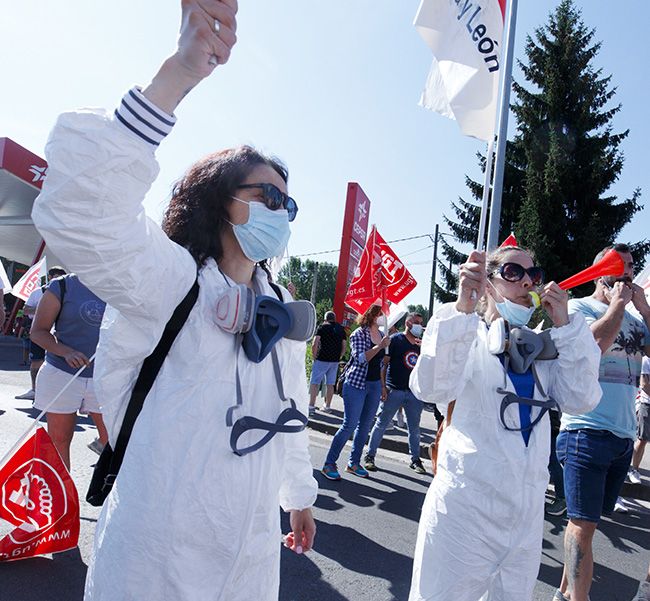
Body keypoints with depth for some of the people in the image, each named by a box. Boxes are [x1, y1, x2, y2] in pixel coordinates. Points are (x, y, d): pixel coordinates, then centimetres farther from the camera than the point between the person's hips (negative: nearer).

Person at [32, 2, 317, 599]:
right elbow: (82, 210, -33)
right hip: (159, 552, -5)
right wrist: (179, 72, -39)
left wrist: (300, 492, 22)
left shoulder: (282, 309, 6)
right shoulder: (171, 278, -14)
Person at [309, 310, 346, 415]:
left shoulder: (322, 327, -2)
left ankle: (311, 406, -3)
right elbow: (344, 347, 12)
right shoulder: (341, 329, 12)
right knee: (330, 384, 11)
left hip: (322, 359, -4)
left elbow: (315, 344, -12)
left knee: (314, 382, 1)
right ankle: (327, 406, 18)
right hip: (335, 361, 5)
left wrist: (314, 356, -1)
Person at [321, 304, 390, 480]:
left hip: (375, 386, 7)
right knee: (349, 425, -8)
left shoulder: (382, 335, 11)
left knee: (365, 426, 10)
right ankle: (329, 464, 3)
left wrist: (383, 386, 18)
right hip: (356, 384, -7)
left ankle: (354, 463, 22)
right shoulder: (358, 334, -9)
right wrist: (380, 346, -25)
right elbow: (361, 358, -22)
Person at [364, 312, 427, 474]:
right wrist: (383, 386, -13)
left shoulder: (420, 343, 12)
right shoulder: (395, 339, -2)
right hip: (394, 390, -5)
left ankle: (415, 459, 24)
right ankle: (370, 456, 12)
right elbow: (383, 363, -5)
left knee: (414, 428, 11)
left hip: (414, 391, 5)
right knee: (381, 424, 1)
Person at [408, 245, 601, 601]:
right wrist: (463, 309, -34)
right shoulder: (466, 338, -6)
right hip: (465, 508, -5)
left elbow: (581, 399, -2)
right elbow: (430, 388, -24)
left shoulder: (540, 349, 10)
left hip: (526, 513, 6)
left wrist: (565, 325, -6)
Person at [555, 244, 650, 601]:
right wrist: (618, 303, -6)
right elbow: (595, 341, -21)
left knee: (585, 521, 14)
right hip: (588, 432, -6)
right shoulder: (578, 307, -2)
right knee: (583, 524, -3)